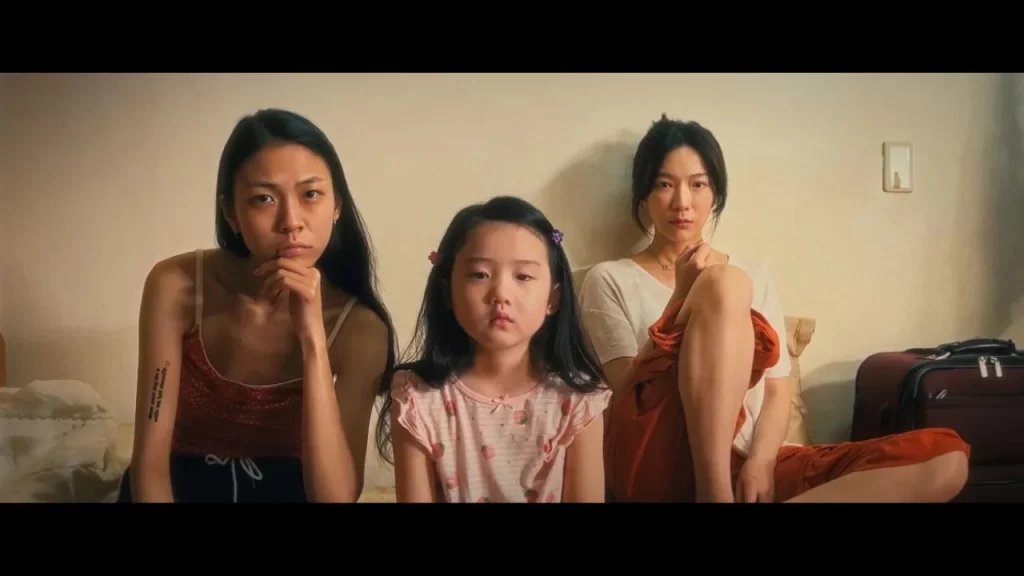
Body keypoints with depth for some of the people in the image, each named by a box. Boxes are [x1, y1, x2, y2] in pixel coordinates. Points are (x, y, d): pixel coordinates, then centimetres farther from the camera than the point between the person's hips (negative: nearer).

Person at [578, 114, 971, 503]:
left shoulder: (756, 278, 19)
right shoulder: (609, 280, 10)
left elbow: (777, 392, 11)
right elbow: (626, 394, -2)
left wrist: (759, 464, -9)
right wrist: (683, 296, -9)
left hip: (744, 466, 4)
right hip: (653, 466, -4)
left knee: (944, 457, -16)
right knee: (724, 284, -25)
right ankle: (715, 496, -29)